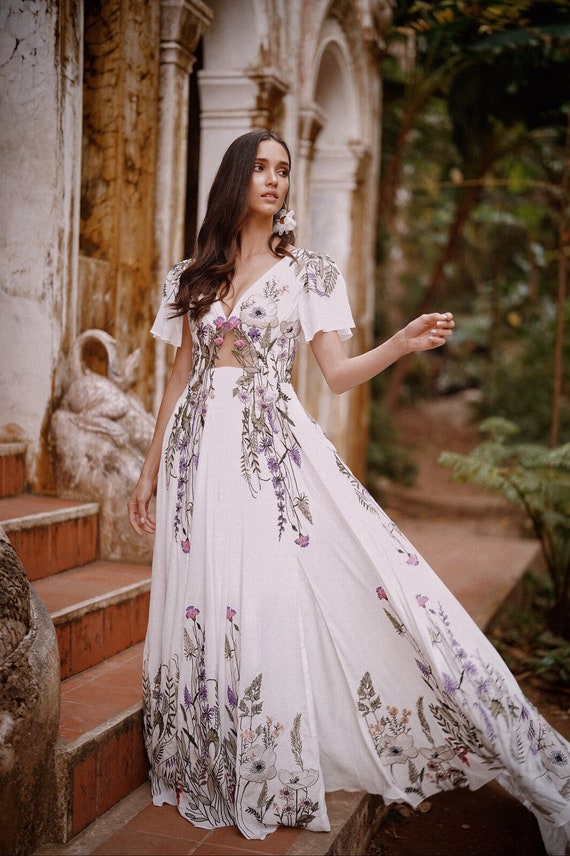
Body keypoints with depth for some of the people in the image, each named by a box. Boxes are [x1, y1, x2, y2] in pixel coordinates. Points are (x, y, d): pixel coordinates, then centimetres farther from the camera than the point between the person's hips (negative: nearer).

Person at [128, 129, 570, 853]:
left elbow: (337, 373, 0)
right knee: (204, 607, 3)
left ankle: (278, 787, 4)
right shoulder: (192, 276, 13)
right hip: (198, 451, 3)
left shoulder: (307, 271, 5)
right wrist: (150, 470, 15)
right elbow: (181, 377, 16)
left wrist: (403, 343, -18)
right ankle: (215, 779, 17)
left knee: (272, 603, -9)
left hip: (274, 452, -3)